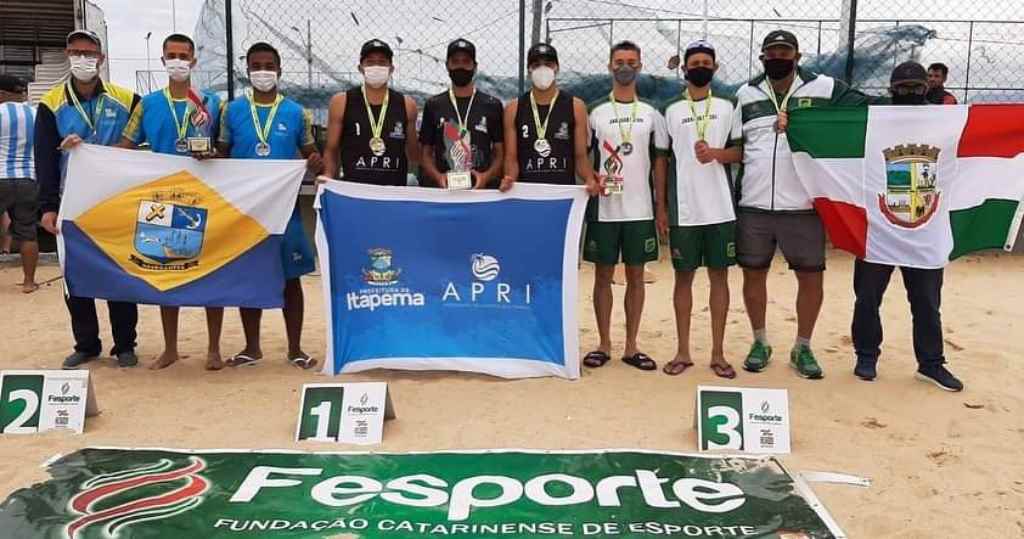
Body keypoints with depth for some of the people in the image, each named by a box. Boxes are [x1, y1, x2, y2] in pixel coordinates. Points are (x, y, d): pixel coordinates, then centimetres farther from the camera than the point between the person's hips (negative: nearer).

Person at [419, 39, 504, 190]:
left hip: (483, 188, 0)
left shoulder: (492, 105, 7)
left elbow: (500, 154, 7)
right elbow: (426, 153, 10)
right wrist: (437, 176, -10)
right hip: (443, 189, 0)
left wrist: (487, 176, -12)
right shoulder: (434, 105, 9)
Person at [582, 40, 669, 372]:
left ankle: (631, 347, 15)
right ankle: (604, 345, 15)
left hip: (640, 209, 1)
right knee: (603, 275, 5)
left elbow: (660, 161, 7)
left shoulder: (652, 114, 7)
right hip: (603, 209, -1)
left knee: (636, 276, 6)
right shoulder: (595, 113, 5)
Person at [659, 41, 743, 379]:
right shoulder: (672, 111, 8)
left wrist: (716, 153, -15)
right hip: (683, 210, 0)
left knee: (719, 276, 4)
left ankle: (718, 353, 12)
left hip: (720, 208, 0)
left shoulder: (727, 108, 8)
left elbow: (741, 152, 6)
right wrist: (661, 207, 3)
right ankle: (683, 352, 13)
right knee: (683, 277, 5)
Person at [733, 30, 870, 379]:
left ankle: (803, 348, 23)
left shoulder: (824, 88, 0)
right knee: (753, 274, 10)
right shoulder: (746, 94, 7)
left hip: (802, 206, -1)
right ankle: (760, 342, 28)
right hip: (753, 206, 2)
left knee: (812, 277, 5)